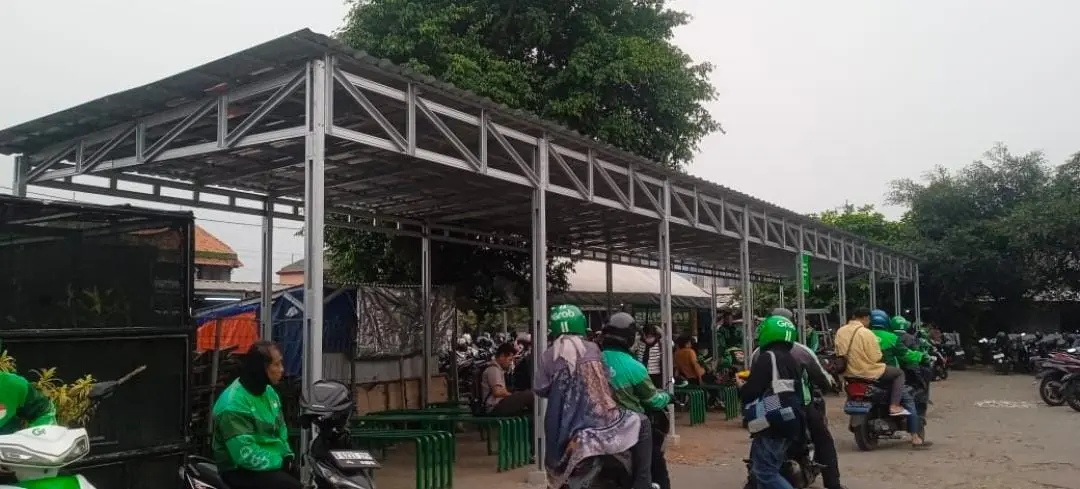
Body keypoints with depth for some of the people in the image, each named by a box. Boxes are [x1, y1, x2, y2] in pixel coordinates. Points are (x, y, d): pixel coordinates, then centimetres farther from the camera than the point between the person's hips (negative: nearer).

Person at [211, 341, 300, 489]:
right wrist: (281, 462, -19)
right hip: (241, 469, -8)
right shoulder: (234, 404, -21)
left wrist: (287, 455, 0)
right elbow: (246, 455, -24)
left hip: (272, 460, 8)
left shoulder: (269, 391, 6)